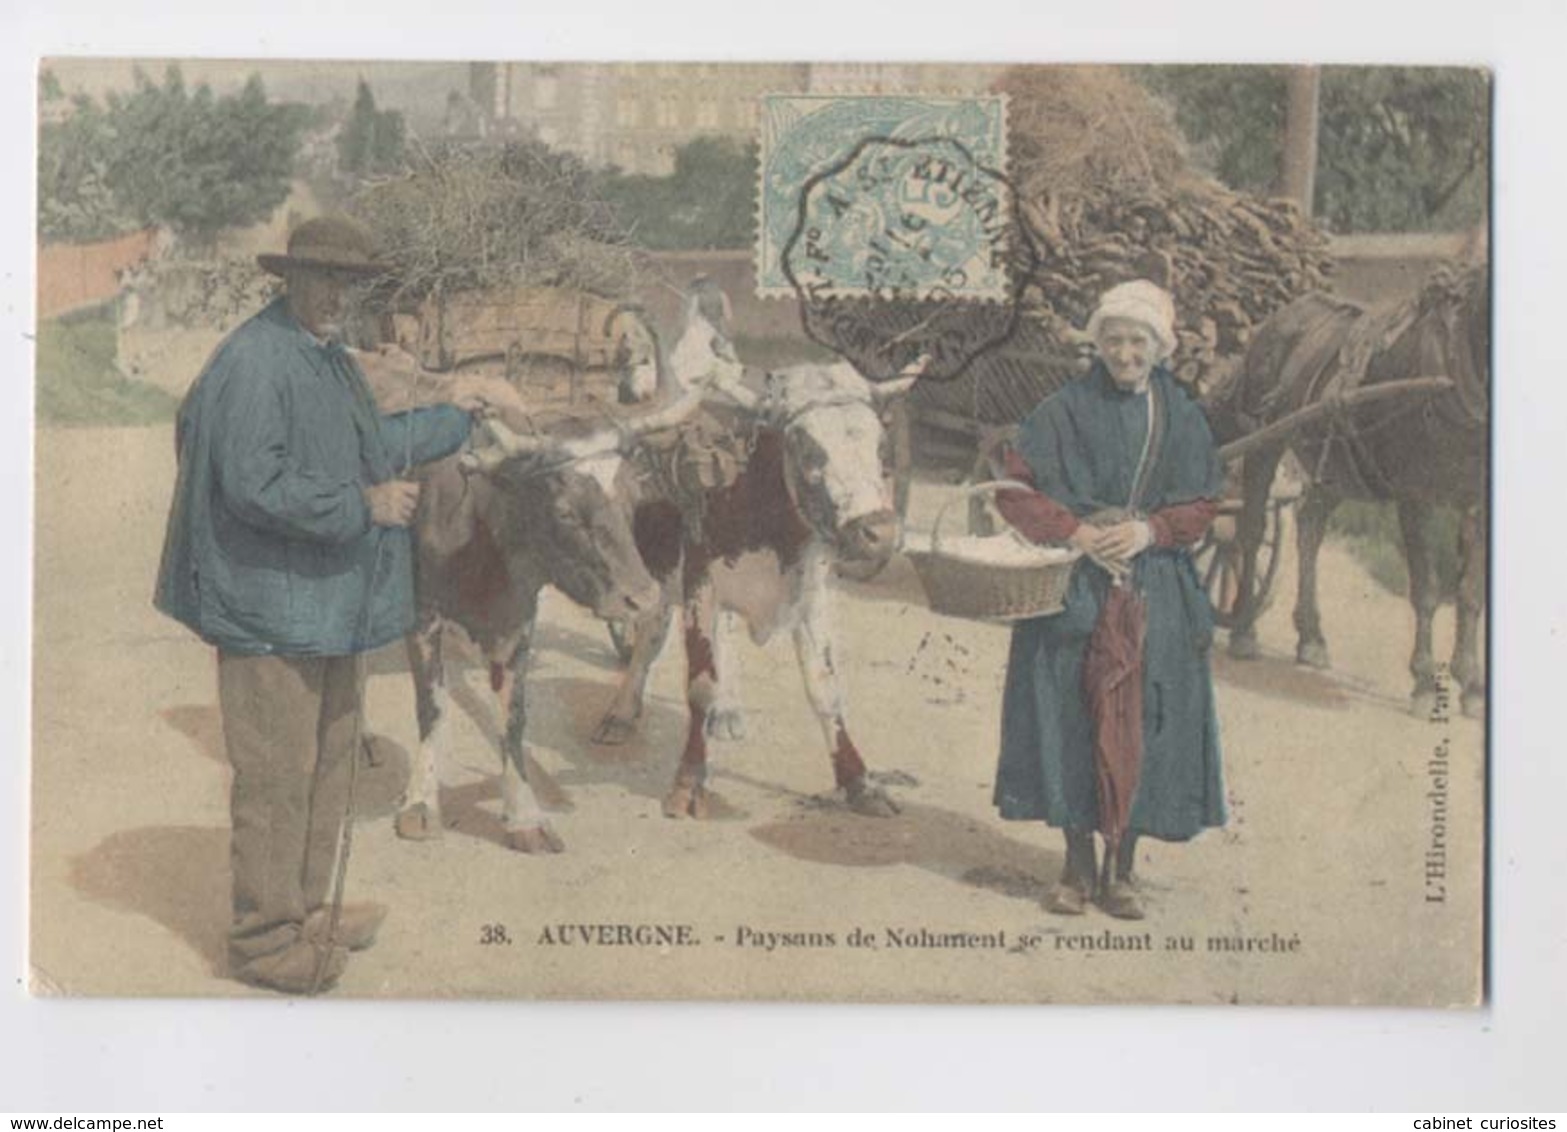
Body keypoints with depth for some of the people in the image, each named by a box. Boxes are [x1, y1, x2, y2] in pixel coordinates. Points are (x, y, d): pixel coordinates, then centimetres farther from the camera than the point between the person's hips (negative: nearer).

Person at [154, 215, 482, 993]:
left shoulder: (329, 358, 14)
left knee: (330, 758, 18)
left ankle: (306, 909, 32)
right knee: (277, 770, -3)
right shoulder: (254, 362, -18)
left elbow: (374, 444, 29)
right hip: (269, 603, -10)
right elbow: (256, 485, -25)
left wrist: (456, 418, 37)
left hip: (330, 601, 10)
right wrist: (363, 504, -20)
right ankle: (264, 939, 10)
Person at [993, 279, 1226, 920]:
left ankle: (1122, 867, 11)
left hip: (1156, 594, 1)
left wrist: (1148, 531, -12)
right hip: (1073, 589, -1)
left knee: (1141, 724, 0)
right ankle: (1078, 863, 10)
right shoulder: (1063, 412, 2)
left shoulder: (1183, 420, 9)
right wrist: (1077, 533, -14)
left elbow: (1202, 506, 7)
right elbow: (1015, 490, -2)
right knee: (1071, 716, -2)